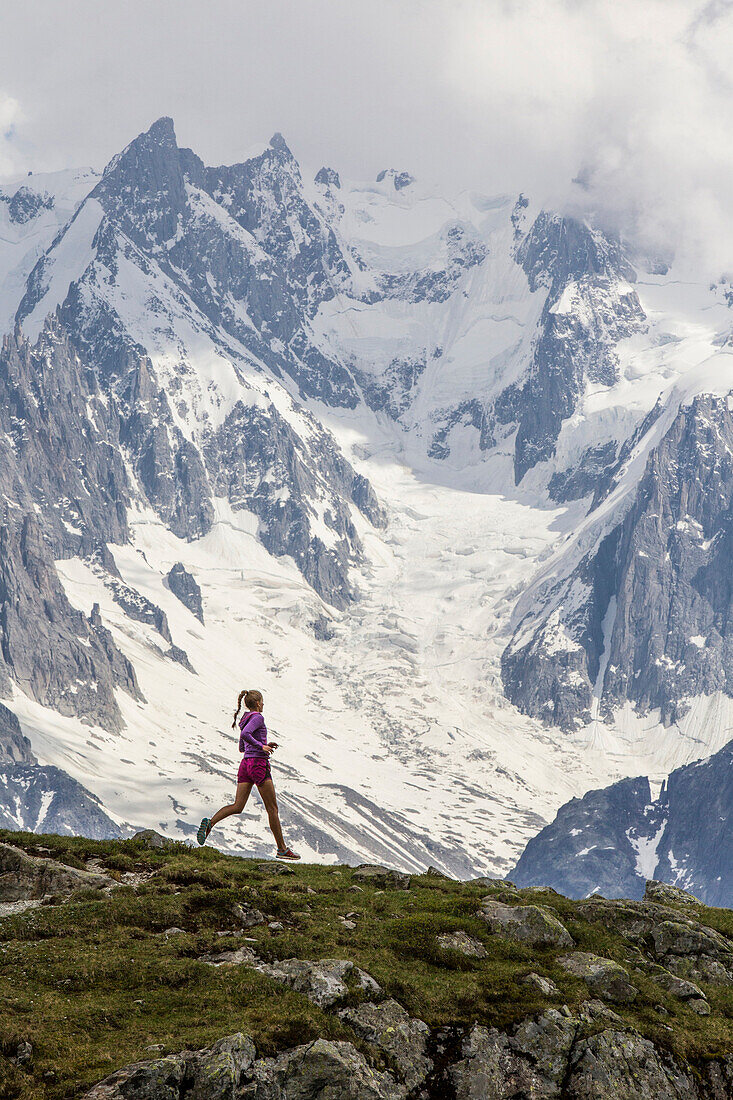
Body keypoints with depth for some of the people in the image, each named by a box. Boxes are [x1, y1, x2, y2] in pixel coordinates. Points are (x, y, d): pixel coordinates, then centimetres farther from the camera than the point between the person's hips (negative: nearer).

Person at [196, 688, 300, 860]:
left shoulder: (245, 719, 19)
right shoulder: (257, 717, -8)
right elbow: (245, 734, -26)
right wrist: (261, 746, -18)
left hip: (245, 764, 8)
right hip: (259, 764, -8)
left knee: (237, 807, -2)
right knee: (272, 808, 0)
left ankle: (210, 823, -26)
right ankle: (282, 849, 5)